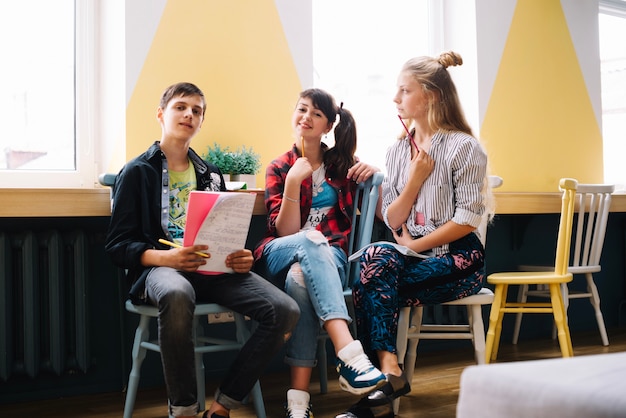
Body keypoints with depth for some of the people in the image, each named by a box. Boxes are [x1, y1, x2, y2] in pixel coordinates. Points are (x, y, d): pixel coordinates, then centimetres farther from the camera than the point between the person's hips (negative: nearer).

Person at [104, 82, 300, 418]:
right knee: (176, 294, -44)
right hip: (160, 268, -4)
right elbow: (118, 244, 0)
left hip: (213, 269, 5)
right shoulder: (138, 172, 8)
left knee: (285, 310, -22)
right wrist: (165, 257, -19)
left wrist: (241, 258, -3)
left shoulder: (211, 175, 23)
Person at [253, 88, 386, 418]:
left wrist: (372, 175, -2)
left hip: (328, 257, 0)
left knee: (300, 278, -37)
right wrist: (293, 183, -15)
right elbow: (286, 232, -2)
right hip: (280, 257, 0)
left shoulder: (341, 164, 14)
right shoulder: (279, 169, 11)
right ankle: (349, 353, -52)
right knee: (311, 239, -37)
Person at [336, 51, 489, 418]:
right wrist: (414, 180, -9)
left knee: (376, 264, -28)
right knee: (377, 259, -29)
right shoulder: (397, 151, 12)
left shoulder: (463, 147, -6)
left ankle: (386, 375, -23)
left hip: (458, 259, -5)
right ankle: (388, 372, -28)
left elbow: (468, 220, -12)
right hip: (413, 255, 5)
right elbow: (392, 221, 5)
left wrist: (415, 245, -13)